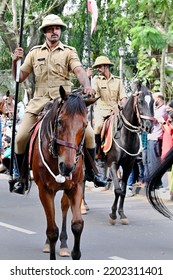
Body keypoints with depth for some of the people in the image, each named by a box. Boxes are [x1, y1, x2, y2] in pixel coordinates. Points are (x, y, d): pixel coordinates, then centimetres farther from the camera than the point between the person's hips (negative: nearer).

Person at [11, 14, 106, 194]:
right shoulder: (35, 53, 12)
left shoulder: (69, 52, 7)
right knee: (21, 138, -11)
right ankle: (22, 179, 6)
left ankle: (91, 171, 8)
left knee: (88, 133, -13)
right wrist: (15, 62, -8)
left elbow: (79, 71, -10)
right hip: (39, 102, 1)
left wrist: (86, 86, -31)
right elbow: (19, 78, 12)